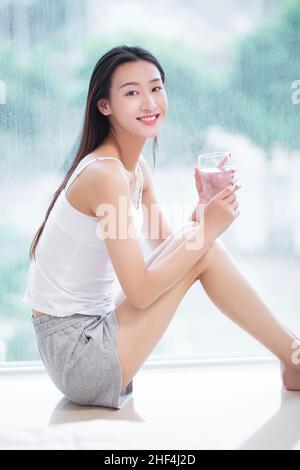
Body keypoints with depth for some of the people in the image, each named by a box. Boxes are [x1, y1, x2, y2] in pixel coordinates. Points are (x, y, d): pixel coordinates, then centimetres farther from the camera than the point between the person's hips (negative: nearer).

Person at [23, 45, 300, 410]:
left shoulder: (138, 169, 8)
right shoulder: (105, 174, -20)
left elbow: (165, 248, 8)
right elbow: (140, 291, -23)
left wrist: (203, 210, -8)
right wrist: (208, 228, -17)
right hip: (74, 350, -9)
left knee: (199, 242, 4)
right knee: (202, 249, -12)